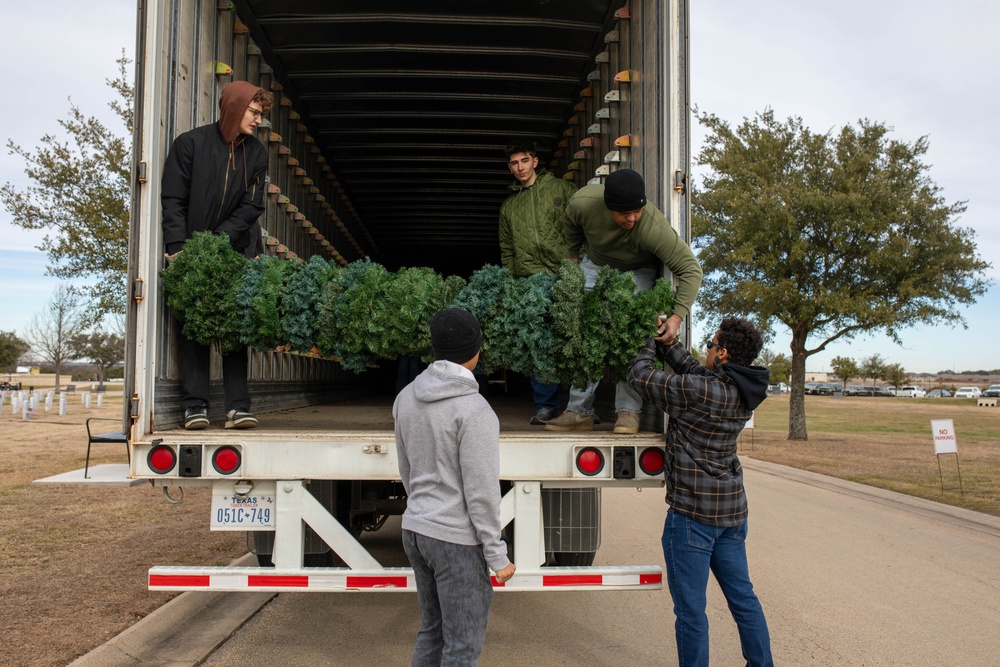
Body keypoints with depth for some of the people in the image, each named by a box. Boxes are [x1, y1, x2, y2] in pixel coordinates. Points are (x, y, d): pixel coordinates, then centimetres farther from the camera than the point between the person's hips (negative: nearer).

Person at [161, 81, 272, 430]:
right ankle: (195, 404, -3)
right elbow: (173, 200, -4)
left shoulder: (257, 153, 5)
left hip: (237, 249, 2)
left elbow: (252, 206, -2)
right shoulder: (190, 143, -3)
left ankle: (237, 405, -4)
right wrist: (177, 249, -14)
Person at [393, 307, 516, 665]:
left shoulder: (407, 397, 3)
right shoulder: (474, 409, -20)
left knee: (432, 630, 21)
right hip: (457, 540, -8)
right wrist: (497, 557, -10)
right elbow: (481, 492, -19)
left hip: (416, 529, 8)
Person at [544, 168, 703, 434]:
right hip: (595, 265, 3)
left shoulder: (654, 227, -41)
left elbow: (690, 269, -35)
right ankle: (580, 411, 3)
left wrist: (677, 316, -44)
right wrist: (573, 255, 8)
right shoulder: (582, 203, -32)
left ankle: (629, 411, -8)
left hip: (637, 272, -3)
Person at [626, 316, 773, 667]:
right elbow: (692, 368, 16)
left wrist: (651, 342, 6)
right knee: (743, 597, 19)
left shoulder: (700, 392, -21)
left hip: (693, 512, -8)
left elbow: (640, 375, -10)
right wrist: (669, 343, 6)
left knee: (690, 607, 4)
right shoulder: (744, 390, 3)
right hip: (732, 509, 8)